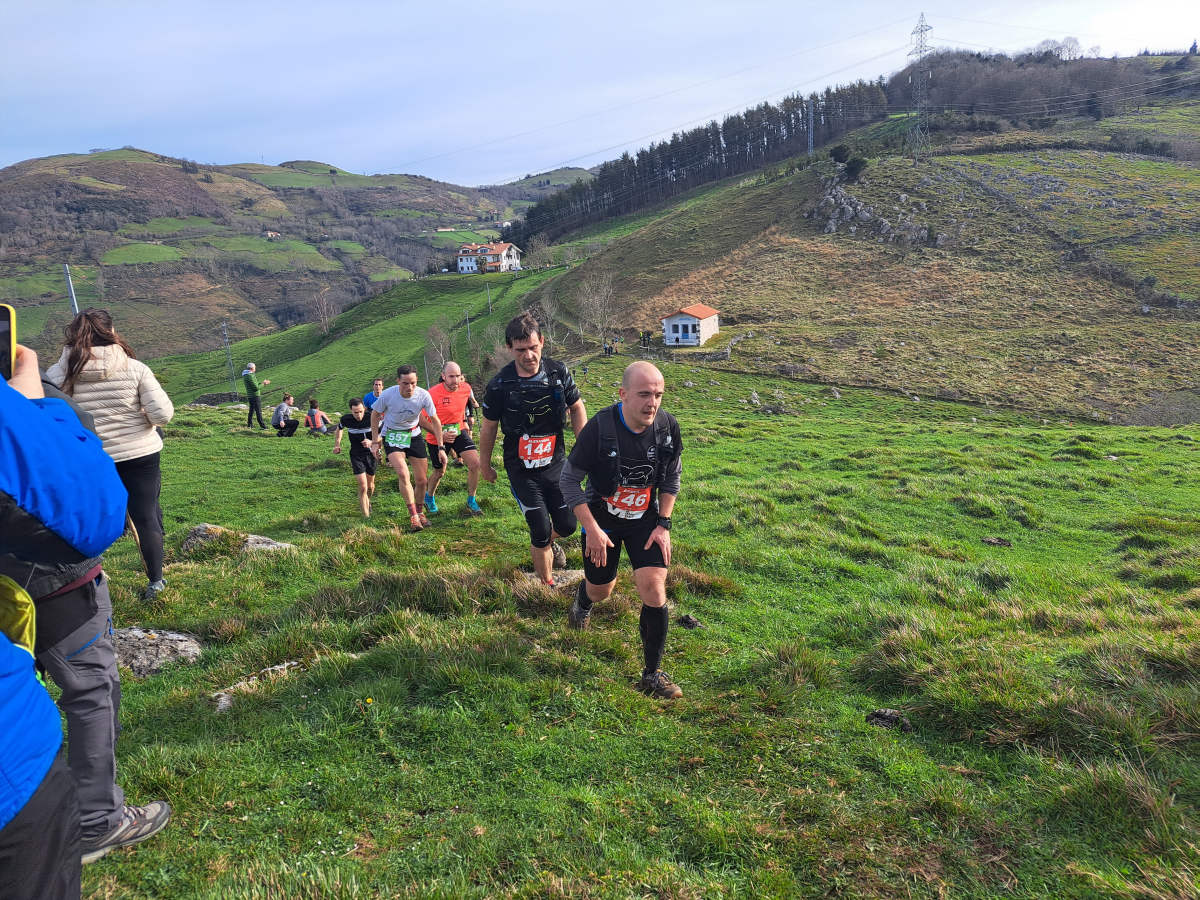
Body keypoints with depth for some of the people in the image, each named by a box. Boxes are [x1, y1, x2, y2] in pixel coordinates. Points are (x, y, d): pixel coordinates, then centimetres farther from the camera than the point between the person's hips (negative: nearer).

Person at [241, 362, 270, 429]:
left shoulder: (246, 376, 12)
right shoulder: (250, 376, -20)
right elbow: (256, 388, -22)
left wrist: (263, 382, 15)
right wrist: (263, 384, -7)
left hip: (250, 396, 10)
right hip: (255, 396, -10)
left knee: (251, 410, 17)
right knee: (258, 411, -4)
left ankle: (249, 424, 22)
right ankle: (262, 425, -1)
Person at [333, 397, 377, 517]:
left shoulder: (371, 417, -19)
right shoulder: (345, 419, -14)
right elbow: (339, 429, 11)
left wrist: (371, 442, -27)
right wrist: (337, 444, 5)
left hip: (371, 453, 1)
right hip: (356, 455, -1)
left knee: (370, 485, 17)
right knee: (363, 486, -14)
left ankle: (368, 502, 49)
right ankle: (367, 516, -9)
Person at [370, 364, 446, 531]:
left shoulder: (423, 395, -19)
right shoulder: (387, 395, -22)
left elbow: (435, 421, -6)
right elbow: (375, 414, -2)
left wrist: (441, 448, -7)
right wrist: (375, 440, -1)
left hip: (414, 436, 2)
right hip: (392, 436, -2)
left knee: (422, 480, 4)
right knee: (403, 474, -24)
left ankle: (419, 511, 29)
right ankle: (413, 515, -15)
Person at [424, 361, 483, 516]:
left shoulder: (466, 388, -8)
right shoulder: (433, 393, -23)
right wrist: (441, 434, -28)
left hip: (459, 432, 4)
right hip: (437, 437, -3)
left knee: (475, 463, -14)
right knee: (440, 472, 13)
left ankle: (471, 501, 4)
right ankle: (429, 497, 45)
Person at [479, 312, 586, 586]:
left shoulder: (558, 373, -7)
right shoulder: (500, 384, -14)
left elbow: (577, 408, 8)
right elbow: (489, 427, 0)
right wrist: (485, 464, 10)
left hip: (555, 463, 3)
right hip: (521, 469, -3)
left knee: (567, 525, 6)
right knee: (540, 530, -6)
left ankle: (547, 542, 43)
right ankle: (547, 584, 15)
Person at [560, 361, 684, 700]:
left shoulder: (667, 426, -16)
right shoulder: (600, 427, -27)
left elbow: (671, 477, 2)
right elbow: (570, 479, -15)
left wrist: (664, 524, -4)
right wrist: (591, 528, -18)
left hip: (646, 519, 2)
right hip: (602, 519, -2)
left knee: (654, 588, -11)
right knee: (600, 589, 15)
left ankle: (652, 674, 4)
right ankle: (582, 602, 56)